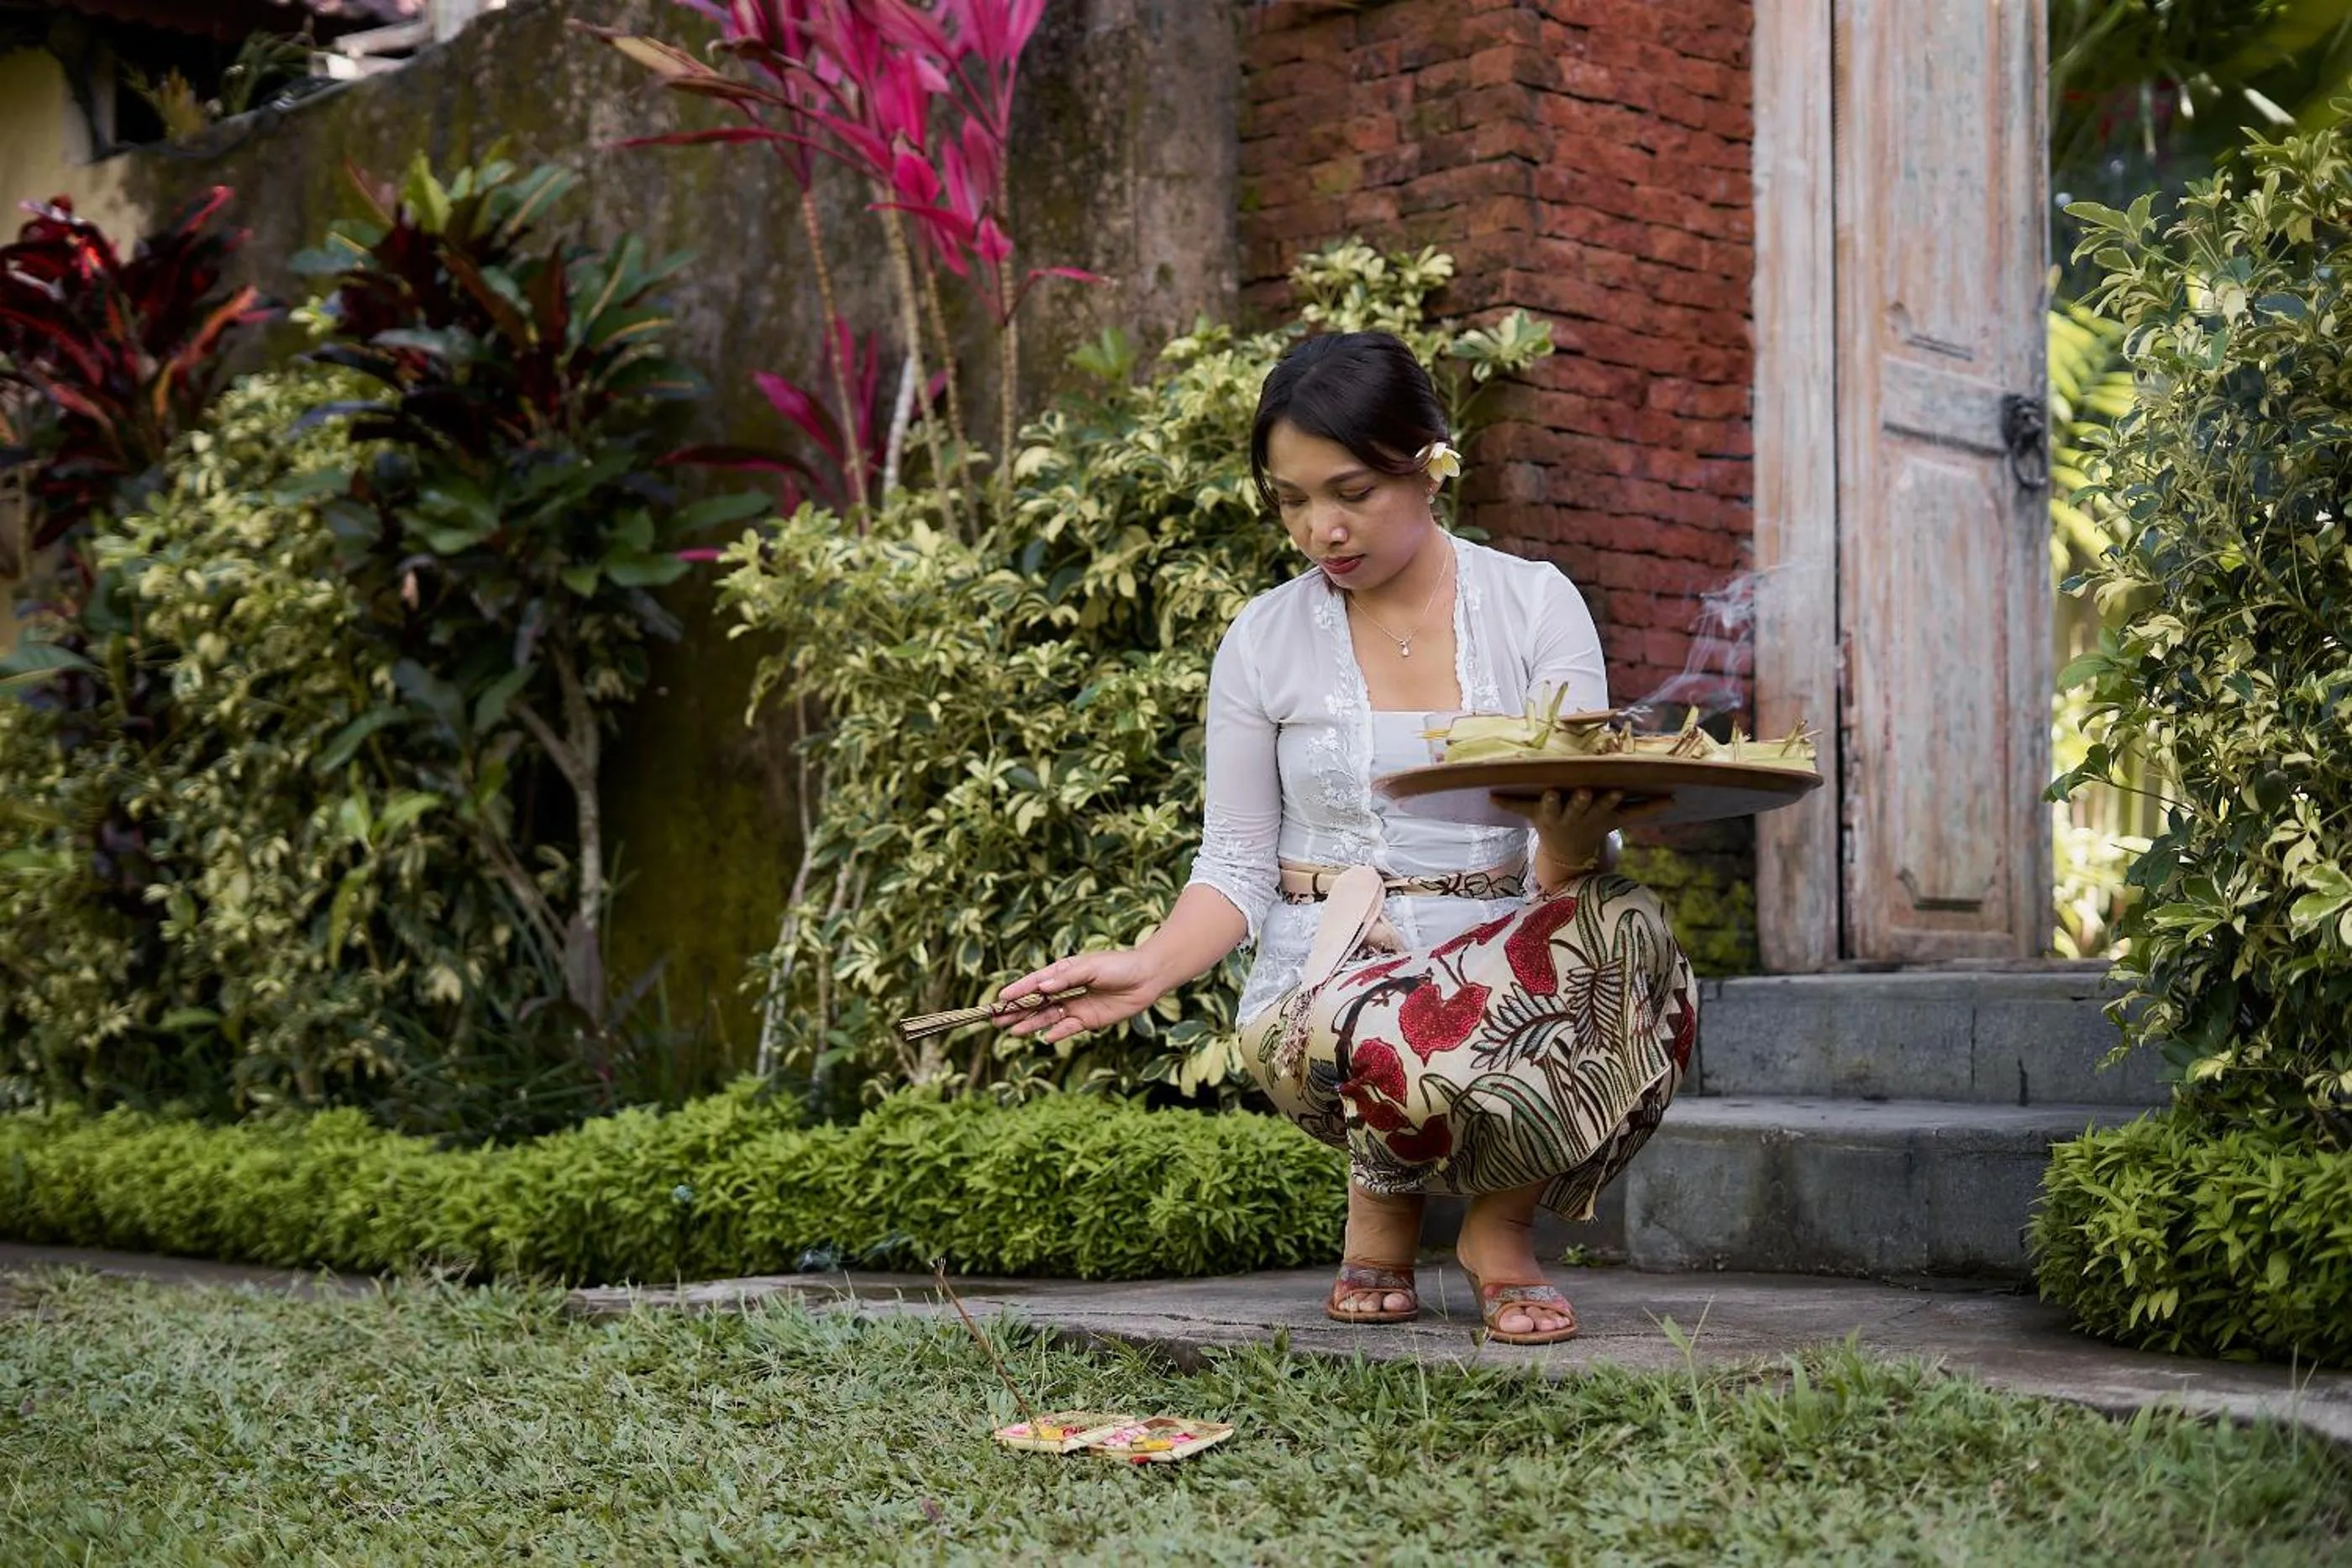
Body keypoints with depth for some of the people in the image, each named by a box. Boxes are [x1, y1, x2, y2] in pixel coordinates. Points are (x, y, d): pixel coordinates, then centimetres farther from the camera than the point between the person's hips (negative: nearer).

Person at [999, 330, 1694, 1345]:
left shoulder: (1535, 605, 3)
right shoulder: (1262, 642, 6)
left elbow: (1575, 869, -3)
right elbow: (1238, 868, 7)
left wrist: (1574, 839, -29)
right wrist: (1149, 967, -14)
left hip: (1505, 966, 1)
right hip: (1325, 983, -1)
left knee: (1628, 928, -33)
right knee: (1387, 1040, -39)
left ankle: (1499, 1221, -6)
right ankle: (1383, 1198, 3)